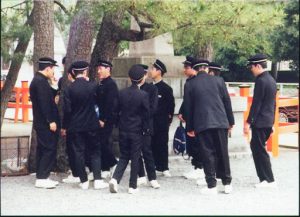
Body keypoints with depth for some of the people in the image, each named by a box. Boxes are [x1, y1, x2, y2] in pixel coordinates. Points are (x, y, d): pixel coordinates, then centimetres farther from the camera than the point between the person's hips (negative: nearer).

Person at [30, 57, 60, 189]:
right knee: (49, 150, -8)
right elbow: (44, 103, -22)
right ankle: (42, 178, -6)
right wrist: (51, 121, -22)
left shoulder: (38, 80, 16)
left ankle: (42, 177, 17)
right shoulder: (41, 82, -16)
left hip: (42, 123, 10)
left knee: (43, 150, 13)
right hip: (46, 123, -10)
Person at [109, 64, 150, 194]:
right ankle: (132, 186, 9)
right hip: (137, 131, -3)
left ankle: (115, 179, -7)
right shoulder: (143, 95, -12)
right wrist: (146, 129, 5)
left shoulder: (122, 93, -2)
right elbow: (146, 115, -7)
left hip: (123, 130, 3)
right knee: (135, 158, 6)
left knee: (124, 156, 14)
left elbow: (117, 110, 5)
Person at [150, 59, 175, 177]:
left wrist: (168, 119, -3)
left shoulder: (166, 88, -5)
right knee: (152, 145, 4)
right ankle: (156, 166, 10)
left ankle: (164, 168, 6)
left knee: (162, 144, -1)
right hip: (151, 122, 5)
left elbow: (171, 105, -2)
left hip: (162, 123, -5)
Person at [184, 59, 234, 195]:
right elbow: (226, 100, 6)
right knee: (223, 153, 9)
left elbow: (188, 107, 4)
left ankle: (211, 186, 0)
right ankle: (227, 183, 13)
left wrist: (189, 128, 10)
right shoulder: (215, 80, 6)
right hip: (220, 122, 2)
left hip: (202, 124, -1)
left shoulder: (191, 84, 2)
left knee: (208, 154, 2)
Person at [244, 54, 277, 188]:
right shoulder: (271, 80, 13)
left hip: (260, 122, -9)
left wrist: (248, 122, -15)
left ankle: (269, 180, -1)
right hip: (269, 121, 9)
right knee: (256, 146, 16)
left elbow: (256, 103, -18)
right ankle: (265, 176, 19)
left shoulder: (261, 81, -16)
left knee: (259, 150, -3)